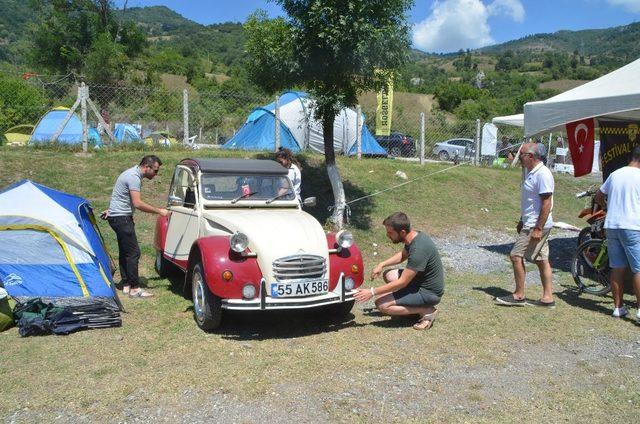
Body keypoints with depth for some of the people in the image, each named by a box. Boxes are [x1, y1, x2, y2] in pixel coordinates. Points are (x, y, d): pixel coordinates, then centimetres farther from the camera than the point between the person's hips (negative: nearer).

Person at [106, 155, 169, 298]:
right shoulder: (134, 177, -20)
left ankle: (126, 285, 19)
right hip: (121, 218, -11)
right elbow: (137, 204, -27)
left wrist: (111, 209, 32)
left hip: (117, 216, 11)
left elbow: (120, 197, 24)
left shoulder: (133, 173, 13)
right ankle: (135, 289, -8)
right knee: (133, 252, -11)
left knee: (124, 252, 13)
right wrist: (159, 211, -22)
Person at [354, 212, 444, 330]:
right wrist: (382, 264, 5)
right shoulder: (415, 236, -2)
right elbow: (403, 255, 20)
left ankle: (427, 311, -6)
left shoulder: (419, 250, -31)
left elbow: (402, 282, -26)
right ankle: (418, 306, 10)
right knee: (389, 275, 16)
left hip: (430, 293, -9)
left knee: (381, 304, -13)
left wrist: (372, 292, -21)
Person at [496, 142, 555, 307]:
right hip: (530, 224, 10)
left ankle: (519, 296, 2)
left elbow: (547, 203, -22)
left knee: (516, 256, -7)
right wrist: (522, 221, 23)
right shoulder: (530, 172, 14)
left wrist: (538, 228, -23)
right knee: (542, 260, 11)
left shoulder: (542, 174, -18)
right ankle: (547, 297, 16)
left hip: (536, 226, -10)